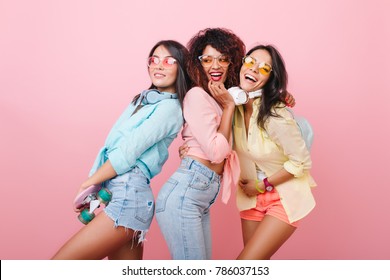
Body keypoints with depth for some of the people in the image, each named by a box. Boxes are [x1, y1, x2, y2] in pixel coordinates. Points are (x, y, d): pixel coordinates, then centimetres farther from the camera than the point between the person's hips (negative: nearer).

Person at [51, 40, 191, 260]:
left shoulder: (169, 108, -7)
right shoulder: (143, 99, 19)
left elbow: (128, 152, -13)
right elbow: (112, 146, 14)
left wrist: (89, 183, -3)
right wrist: (93, 188, 6)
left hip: (128, 195, -8)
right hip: (121, 193, 8)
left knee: (59, 263, -7)